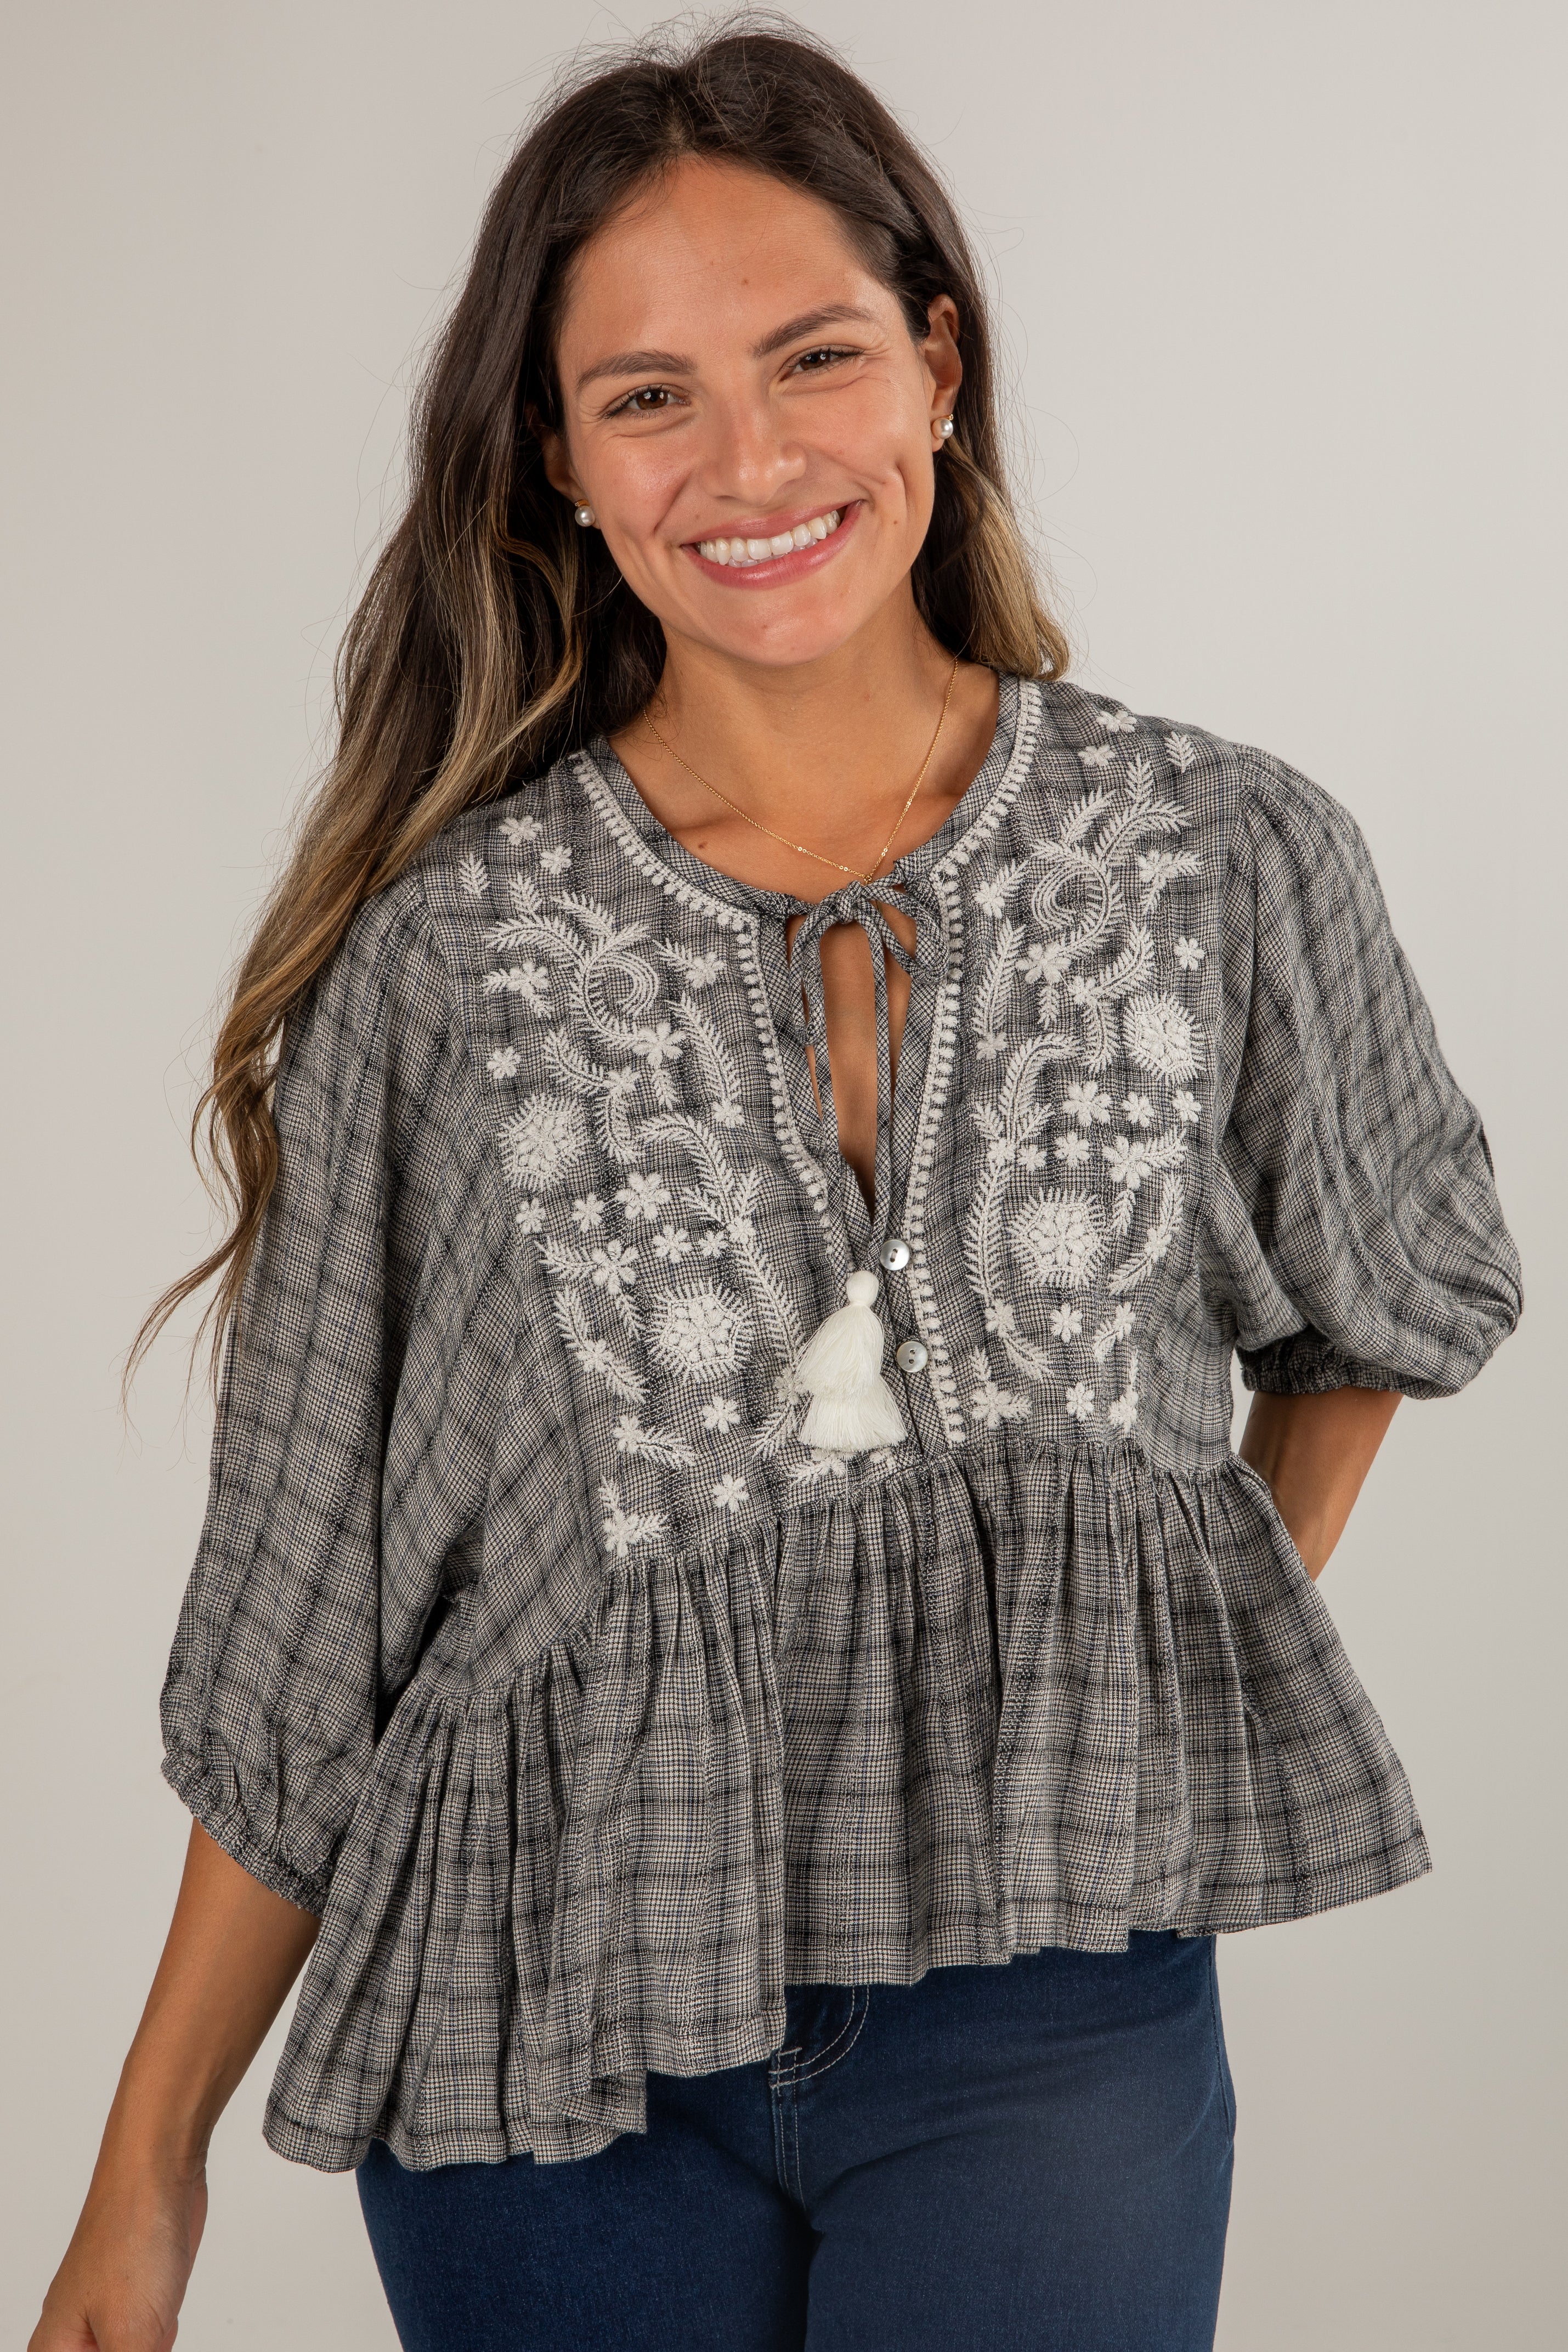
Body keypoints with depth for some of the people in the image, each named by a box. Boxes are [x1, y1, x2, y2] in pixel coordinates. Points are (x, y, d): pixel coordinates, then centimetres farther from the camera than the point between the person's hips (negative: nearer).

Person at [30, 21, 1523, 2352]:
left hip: (1048, 2020, 0)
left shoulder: (1230, 859, -3)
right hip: (547, 2053, 0)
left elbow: (1383, 1305, 17)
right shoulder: (442, 951, -5)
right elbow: (300, 1624, -1)